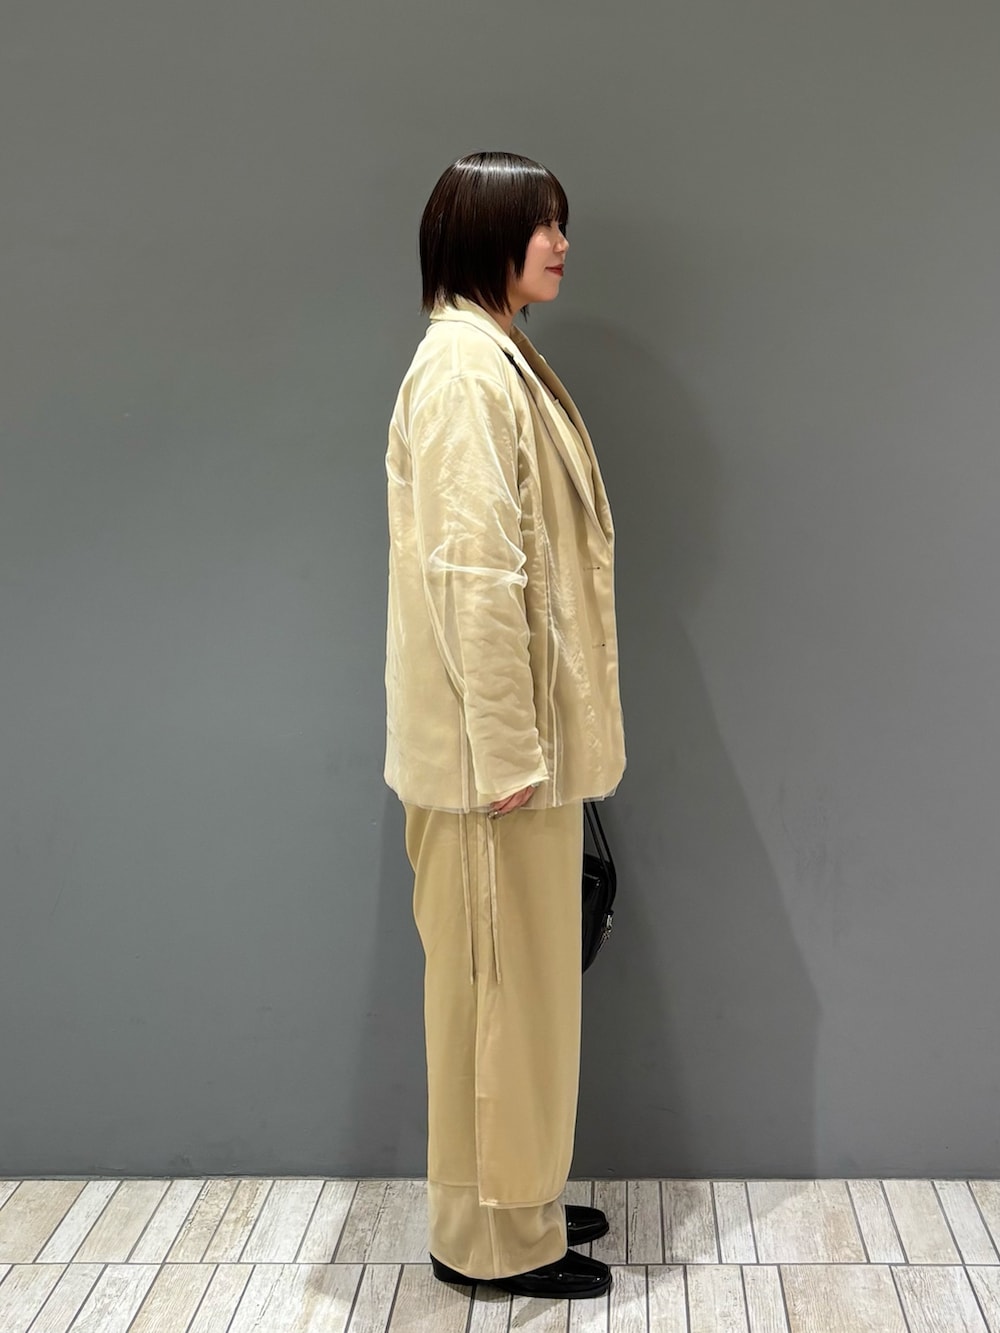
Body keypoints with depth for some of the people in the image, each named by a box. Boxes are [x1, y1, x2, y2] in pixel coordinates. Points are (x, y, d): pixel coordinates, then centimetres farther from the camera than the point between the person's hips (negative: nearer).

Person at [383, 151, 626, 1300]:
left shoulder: (499, 357, 15)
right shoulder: (465, 365, -16)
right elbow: (472, 572, -22)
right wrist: (508, 750, -21)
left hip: (526, 730, 10)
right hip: (494, 736, -10)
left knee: (517, 974, 17)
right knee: (499, 976, 2)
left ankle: (513, 1197, 32)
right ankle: (491, 1234, 18)